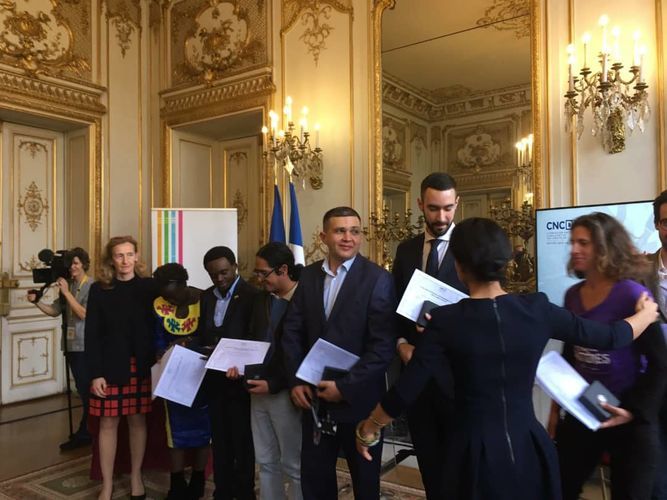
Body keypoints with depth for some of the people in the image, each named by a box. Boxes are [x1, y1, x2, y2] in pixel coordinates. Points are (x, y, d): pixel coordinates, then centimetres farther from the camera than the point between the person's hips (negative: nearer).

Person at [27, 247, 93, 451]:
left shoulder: (92, 286, -11)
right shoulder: (68, 285, 10)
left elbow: (84, 314, -18)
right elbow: (55, 311, 12)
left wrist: (66, 292, -18)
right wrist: (36, 301, -3)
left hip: (85, 346, -8)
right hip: (71, 345, 8)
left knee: (86, 390, -1)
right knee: (83, 390, 15)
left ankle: (82, 434, 8)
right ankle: (87, 432, 24)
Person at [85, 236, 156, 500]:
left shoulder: (149, 287, 1)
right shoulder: (99, 289, -1)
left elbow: (157, 326, 2)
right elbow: (92, 334, -2)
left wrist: (155, 361, -8)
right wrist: (95, 373, -8)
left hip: (140, 366, 1)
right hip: (110, 366, 0)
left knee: (138, 420, 9)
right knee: (108, 423, 6)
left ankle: (136, 477, 27)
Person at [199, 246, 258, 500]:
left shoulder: (252, 295, -11)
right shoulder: (206, 297, 9)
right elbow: (202, 336, 13)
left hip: (238, 379, -5)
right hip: (214, 379, 6)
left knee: (242, 441, 8)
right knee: (219, 440, 16)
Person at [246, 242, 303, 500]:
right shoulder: (261, 298, 9)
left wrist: (273, 384, -18)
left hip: (285, 393, -7)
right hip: (259, 390, 7)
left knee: (294, 465, 7)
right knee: (266, 462, 17)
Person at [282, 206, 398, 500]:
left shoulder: (377, 279, -12)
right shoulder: (309, 275, 4)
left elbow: (383, 345, -17)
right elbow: (292, 331, 6)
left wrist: (345, 387, -17)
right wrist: (296, 381, -4)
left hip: (358, 398, -4)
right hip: (315, 396, 4)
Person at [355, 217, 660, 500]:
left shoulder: (446, 321, -16)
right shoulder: (536, 309, -9)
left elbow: (403, 393, -14)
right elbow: (610, 337, 3)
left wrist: (368, 429, 4)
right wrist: (646, 314, 25)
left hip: (475, 456, -2)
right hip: (530, 450, 3)